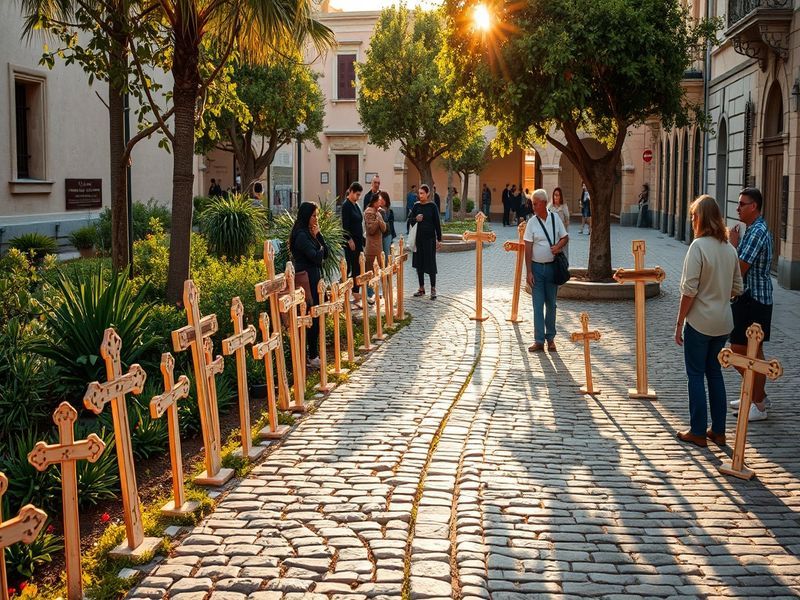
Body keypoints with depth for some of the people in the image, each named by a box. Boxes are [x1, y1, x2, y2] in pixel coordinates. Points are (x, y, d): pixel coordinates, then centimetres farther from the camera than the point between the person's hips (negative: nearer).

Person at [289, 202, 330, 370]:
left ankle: (312, 354, 17)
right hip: (308, 282, -10)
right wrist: (317, 238, -6)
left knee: (314, 318, 12)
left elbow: (326, 253, 10)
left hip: (314, 280, 10)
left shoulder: (309, 233, 14)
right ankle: (312, 356, 2)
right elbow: (317, 257, -22)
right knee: (313, 319, -5)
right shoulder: (302, 235, -16)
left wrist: (318, 235, -1)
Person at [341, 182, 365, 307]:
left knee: (357, 268, 9)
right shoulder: (346, 205, -11)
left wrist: (361, 240, 16)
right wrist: (350, 240, -19)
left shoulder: (355, 205, 15)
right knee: (351, 267, -5)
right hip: (350, 241, -9)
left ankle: (356, 293, 12)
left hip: (358, 241, 9)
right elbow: (345, 225, -16)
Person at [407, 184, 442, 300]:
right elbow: (409, 219, 11)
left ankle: (433, 289, 6)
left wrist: (439, 239, -5)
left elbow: (437, 223, -3)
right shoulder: (416, 206, 6)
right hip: (418, 237, 4)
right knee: (419, 263, 8)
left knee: (430, 263, -3)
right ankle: (421, 288, 19)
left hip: (429, 238, -4)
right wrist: (415, 219, -12)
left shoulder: (432, 206, -4)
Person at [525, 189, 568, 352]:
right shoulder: (532, 223, -3)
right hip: (537, 267, -2)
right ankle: (539, 340, 1)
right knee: (538, 305, -1)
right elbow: (528, 248, -6)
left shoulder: (555, 219, 2)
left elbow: (565, 237, 12)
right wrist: (529, 272, -11)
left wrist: (559, 246, -12)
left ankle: (550, 338, 19)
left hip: (552, 266, 2)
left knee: (551, 304, 9)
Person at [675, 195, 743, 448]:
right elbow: (736, 288, 11)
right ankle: (718, 431, 20)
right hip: (723, 322, 6)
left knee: (696, 374, 5)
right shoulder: (730, 248, 5)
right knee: (715, 372, 16)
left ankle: (698, 432, 10)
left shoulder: (699, 246, -16)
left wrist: (679, 323, -10)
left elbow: (689, 290, -17)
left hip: (700, 322, -6)